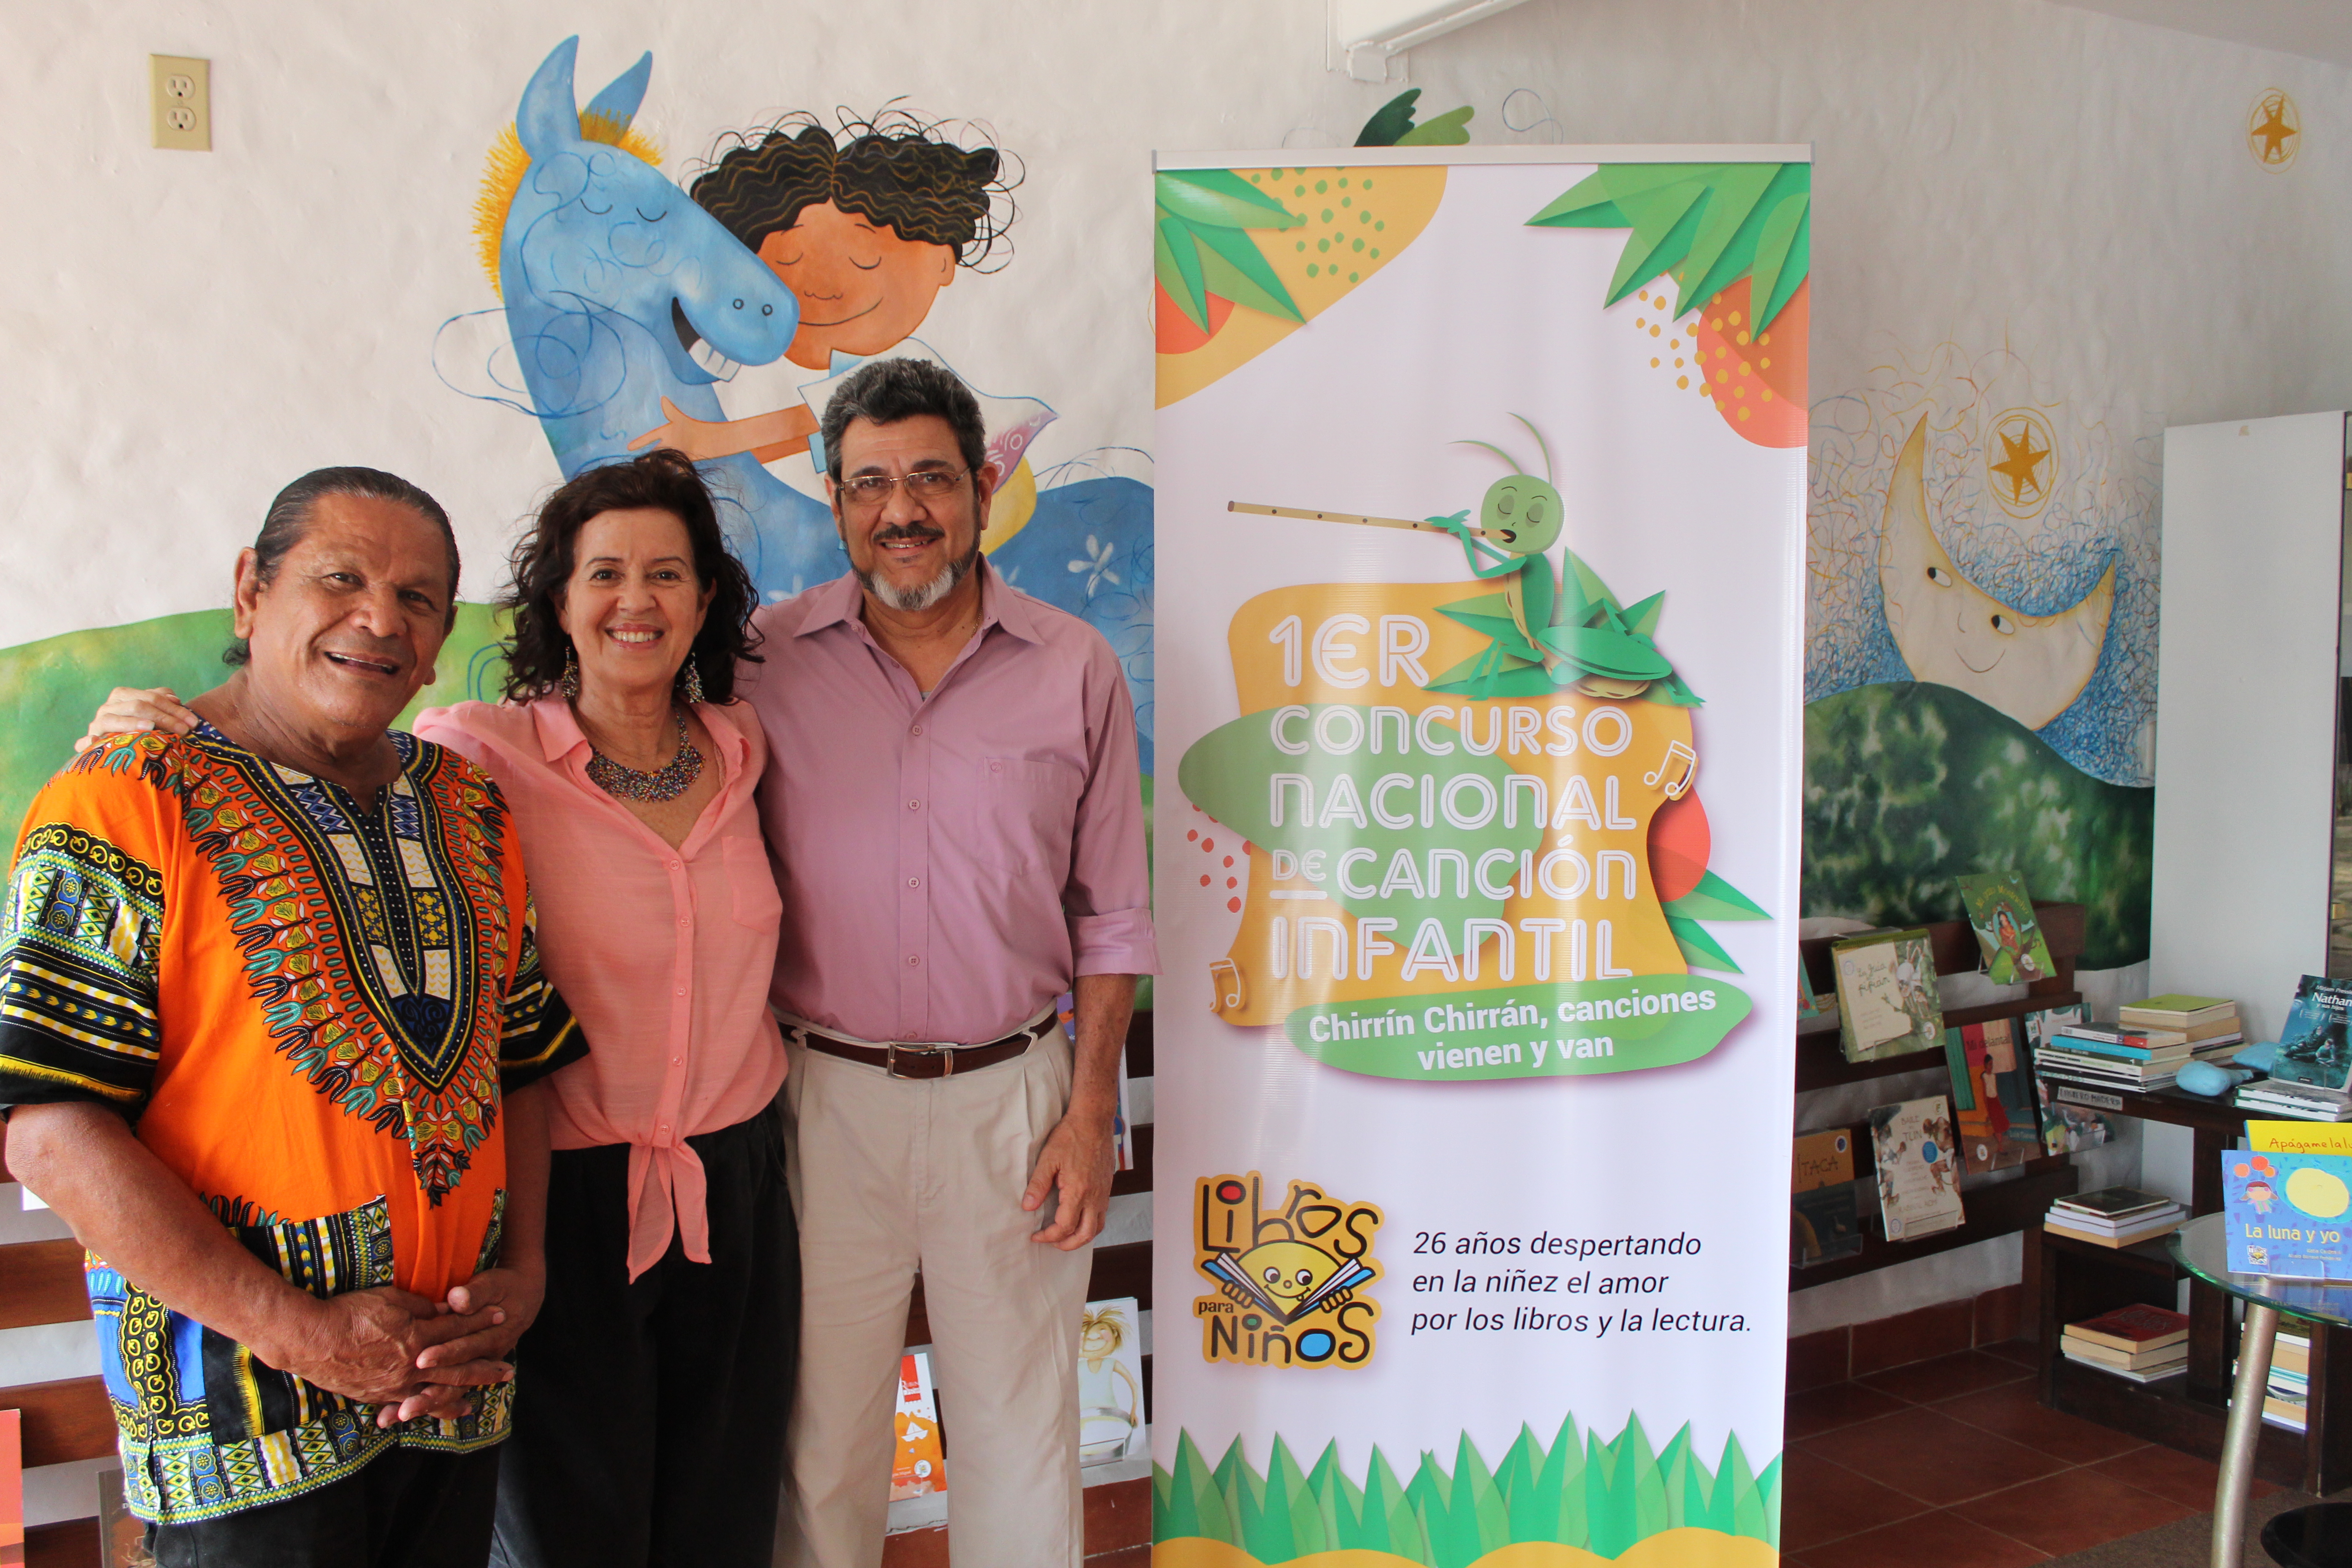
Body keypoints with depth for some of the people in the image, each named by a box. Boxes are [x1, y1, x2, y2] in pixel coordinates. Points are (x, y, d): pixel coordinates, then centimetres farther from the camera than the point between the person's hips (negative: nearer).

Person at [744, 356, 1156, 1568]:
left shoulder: (1076, 670, 0)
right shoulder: (767, 661, -2)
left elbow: (1110, 917, 4)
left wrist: (1090, 1114, 0)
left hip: (1012, 1095, 0)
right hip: (825, 1094, 0)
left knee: (1019, 1428, 12)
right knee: (821, 1429, 12)